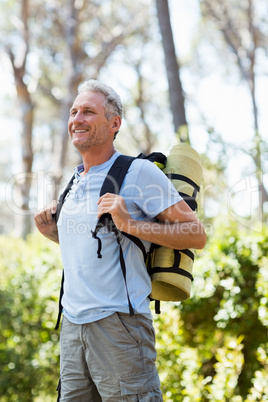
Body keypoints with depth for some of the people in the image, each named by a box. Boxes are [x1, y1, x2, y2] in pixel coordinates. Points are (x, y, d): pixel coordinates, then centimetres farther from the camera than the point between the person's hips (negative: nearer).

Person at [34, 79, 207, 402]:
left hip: (118, 323, -7)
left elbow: (196, 235, -9)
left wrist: (131, 224, -18)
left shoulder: (139, 172, -6)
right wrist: (52, 232, 12)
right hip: (72, 325, 7)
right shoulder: (73, 183, 16)